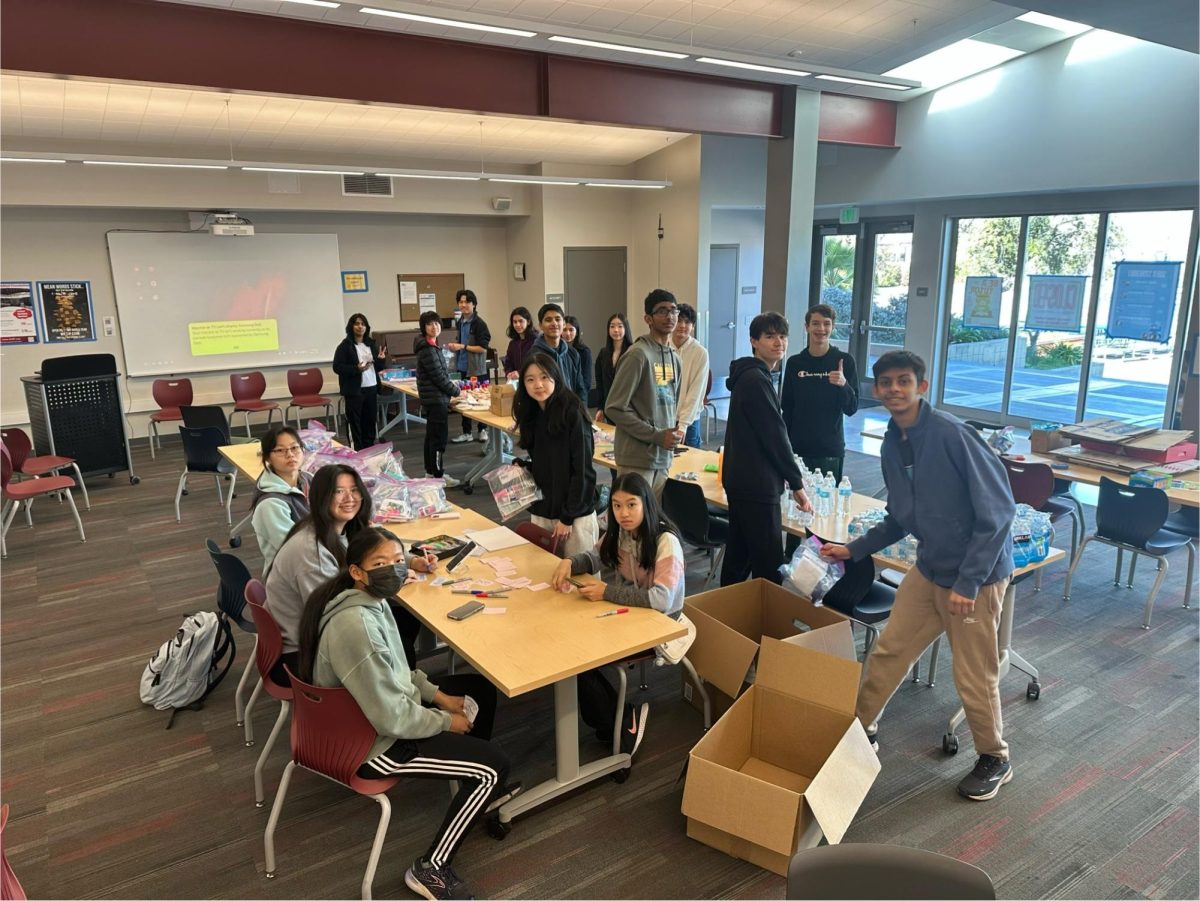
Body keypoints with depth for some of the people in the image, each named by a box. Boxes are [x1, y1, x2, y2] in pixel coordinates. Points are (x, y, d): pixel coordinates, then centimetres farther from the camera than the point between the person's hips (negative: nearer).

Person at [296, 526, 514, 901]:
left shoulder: (367, 599, -4)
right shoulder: (356, 626, -34)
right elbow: (392, 719, -29)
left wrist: (437, 695, 5)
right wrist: (446, 722, -13)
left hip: (375, 708, 10)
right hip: (369, 741, -10)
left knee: (480, 688, 17)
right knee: (495, 765, -8)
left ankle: (472, 787, 36)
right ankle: (431, 870, 7)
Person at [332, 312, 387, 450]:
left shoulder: (371, 343, 10)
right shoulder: (345, 345, -6)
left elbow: (378, 367, 16)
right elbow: (337, 367, -10)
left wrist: (381, 359, -6)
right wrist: (356, 369, -22)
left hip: (371, 388, 5)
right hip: (354, 390, -5)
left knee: (370, 421, 12)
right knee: (355, 423, 0)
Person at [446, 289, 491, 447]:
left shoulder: (479, 323, -13)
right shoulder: (461, 322, 10)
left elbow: (483, 348, -16)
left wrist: (462, 347, -18)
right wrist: (454, 346, 3)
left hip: (476, 369, -7)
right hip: (463, 367, 7)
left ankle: (482, 430, 18)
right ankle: (466, 432, 19)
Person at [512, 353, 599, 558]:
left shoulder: (572, 413, -14)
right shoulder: (531, 415, 6)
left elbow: (582, 470, -14)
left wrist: (567, 517, -14)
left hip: (575, 514, -6)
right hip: (541, 511, 6)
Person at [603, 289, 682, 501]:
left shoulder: (674, 357, 12)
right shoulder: (638, 354, -14)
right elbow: (614, 408, -17)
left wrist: (675, 430, 3)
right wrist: (656, 435, -17)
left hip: (663, 457, 8)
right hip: (637, 457, -8)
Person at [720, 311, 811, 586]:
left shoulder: (749, 376, 15)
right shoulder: (756, 380, -16)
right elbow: (775, 436, -17)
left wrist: (788, 476, 19)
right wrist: (796, 483, -8)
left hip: (741, 480, 11)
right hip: (757, 485, -11)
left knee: (738, 554, 18)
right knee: (769, 565, -6)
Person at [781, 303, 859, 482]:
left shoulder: (844, 361, -2)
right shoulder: (794, 363, 4)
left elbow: (852, 409, -2)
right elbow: (787, 409, 9)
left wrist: (843, 384, -20)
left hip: (831, 450, -2)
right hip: (797, 449, 2)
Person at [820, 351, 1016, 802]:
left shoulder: (952, 434, -22)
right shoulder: (892, 445, 2)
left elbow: (997, 510, -22)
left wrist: (968, 582, -23)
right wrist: (853, 549, 9)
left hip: (977, 574, -7)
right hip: (929, 569, 7)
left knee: (974, 676, 6)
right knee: (887, 652, 12)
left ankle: (994, 760, 31)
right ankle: (860, 728, 31)